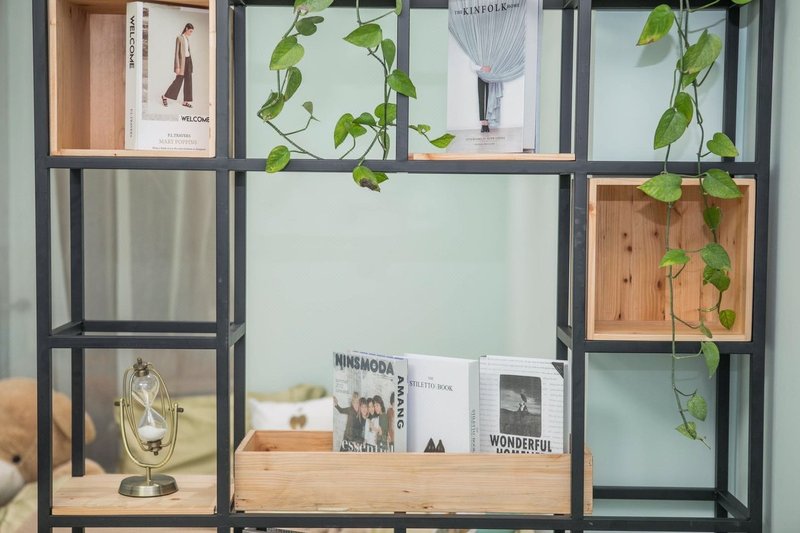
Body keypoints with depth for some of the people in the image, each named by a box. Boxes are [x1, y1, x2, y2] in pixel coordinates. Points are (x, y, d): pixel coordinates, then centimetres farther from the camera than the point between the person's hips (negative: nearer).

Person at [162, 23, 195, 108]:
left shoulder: (187, 39, 13)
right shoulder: (179, 38, -11)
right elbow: (176, 53, -14)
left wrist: (190, 64, 17)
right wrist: (177, 67, -18)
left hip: (188, 61, 7)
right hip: (181, 62, -7)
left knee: (188, 81, 3)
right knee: (179, 80, -5)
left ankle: (186, 101, 6)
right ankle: (165, 96, 9)